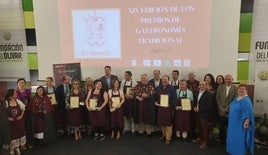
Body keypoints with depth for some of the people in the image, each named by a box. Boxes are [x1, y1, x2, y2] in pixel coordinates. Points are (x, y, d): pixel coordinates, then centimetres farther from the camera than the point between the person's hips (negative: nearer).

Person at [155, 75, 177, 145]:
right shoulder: (158, 88, 8)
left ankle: (168, 138, 12)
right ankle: (164, 135, 32)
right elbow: (156, 96, 16)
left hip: (169, 108, -4)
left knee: (168, 123, 1)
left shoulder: (172, 88, -5)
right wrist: (156, 102, 0)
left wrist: (170, 105, -14)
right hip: (160, 107, 4)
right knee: (161, 122, 11)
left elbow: (174, 99, -6)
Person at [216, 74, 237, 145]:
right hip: (221, 112, 3)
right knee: (221, 128, 11)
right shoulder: (220, 87, 5)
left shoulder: (235, 88, -5)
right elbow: (217, 98, 3)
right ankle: (222, 142, 25)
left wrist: (227, 109, -11)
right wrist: (221, 108, -6)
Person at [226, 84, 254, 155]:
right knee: (234, 137, 19)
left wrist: (246, 123, -25)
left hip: (241, 123, -9)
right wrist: (231, 120, 19)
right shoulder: (236, 98, 6)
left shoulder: (246, 101, -21)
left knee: (239, 138, 4)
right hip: (234, 122, 9)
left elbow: (248, 113, -23)